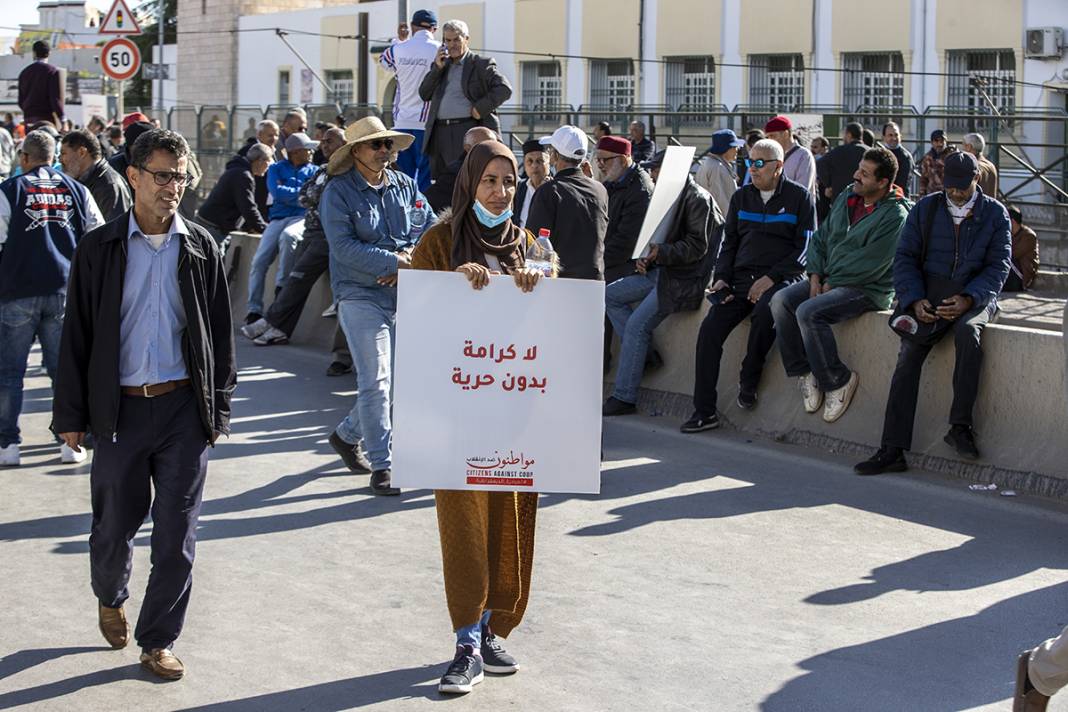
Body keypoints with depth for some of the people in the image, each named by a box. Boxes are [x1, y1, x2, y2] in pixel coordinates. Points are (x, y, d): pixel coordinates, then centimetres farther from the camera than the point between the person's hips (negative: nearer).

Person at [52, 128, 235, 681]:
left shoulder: (200, 249, 4)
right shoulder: (100, 249, 1)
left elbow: (220, 333, 9)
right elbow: (77, 334, 2)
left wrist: (219, 407, 5)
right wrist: (70, 415, 0)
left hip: (184, 407, 1)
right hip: (120, 407, -1)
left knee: (176, 534, 1)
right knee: (115, 522, 10)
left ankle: (158, 641, 14)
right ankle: (110, 596, 41)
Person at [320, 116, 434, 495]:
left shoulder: (405, 186, 11)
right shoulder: (338, 192, -5)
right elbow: (344, 246, -16)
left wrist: (411, 257, -10)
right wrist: (395, 261, -20)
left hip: (404, 295, 6)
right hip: (361, 296, -6)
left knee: (400, 378, 11)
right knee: (376, 381, -10)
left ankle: (347, 434, 32)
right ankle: (381, 464, -4)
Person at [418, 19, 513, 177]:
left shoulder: (481, 65, 3)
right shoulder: (441, 65, 20)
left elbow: (504, 89, -8)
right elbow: (424, 94, 13)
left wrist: (481, 108, -14)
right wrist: (437, 68, 3)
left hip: (468, 130, -5)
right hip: (439, 133, 5)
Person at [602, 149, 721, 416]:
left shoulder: (697, 199, -12)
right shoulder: (672, 197, 18)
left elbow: (697, 246, -18)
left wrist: (661, 253, -27)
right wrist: (648, 258, 4)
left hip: (686, 278, -10)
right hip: (662, 270, 10)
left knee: (636, 325, -18)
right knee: (610, 295, 6)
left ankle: (624, 398, -14)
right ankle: (644, 350, 2)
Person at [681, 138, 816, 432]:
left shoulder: (799, 197, 1)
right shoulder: (742, 197, 17)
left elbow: (805, 249, -4)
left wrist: (770, 279, -14)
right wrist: (722, 278, 4)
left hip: (780, 279, -4)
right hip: (741, 279, 5)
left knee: (765, 311, -38)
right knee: (709, 328, -18)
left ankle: (748, 382, -16)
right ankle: (704, 411, -14)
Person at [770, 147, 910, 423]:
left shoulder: (894, 215, -15)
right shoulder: (847, 198, 10)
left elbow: (869, 264, -19)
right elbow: (820, 237, 15)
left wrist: (832, 283, -12)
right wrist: (815, 276, 1)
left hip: (869, 289, -8)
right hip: (829, 280, 8)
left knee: (809, 312, -29)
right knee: (780, 301, -12)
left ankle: (838, 380, -14)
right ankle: (804, 373, -6)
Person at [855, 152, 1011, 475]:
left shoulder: (995, 213, 6)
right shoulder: (925, 209, 9)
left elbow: (998, 266, 0)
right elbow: (905, 257, 7)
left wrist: (967, 300, -17)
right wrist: (914, 300, -11)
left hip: (975, 296, -1)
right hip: (930, 295, 1)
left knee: (968, 331, -36)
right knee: (909, 351, -23)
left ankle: (960, 426, -24)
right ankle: (893, 450, -25)